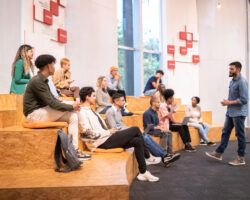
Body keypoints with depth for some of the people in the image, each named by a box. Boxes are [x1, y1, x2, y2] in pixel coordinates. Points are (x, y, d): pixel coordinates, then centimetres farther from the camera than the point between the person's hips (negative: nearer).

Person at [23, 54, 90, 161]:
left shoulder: (42, 80, 12)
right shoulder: (37, 81, -19)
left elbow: (53, 100, 11)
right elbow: (52, 103, -23)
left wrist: (71, 107, -2)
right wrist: (71, 106, -13)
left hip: (42, 112, 9)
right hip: (34, 114, -9)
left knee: (73, 116, -4)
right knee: (68, 107, -16)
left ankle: (74, 150, -6)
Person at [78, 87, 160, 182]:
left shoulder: (90, 111, 16)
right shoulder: (83, 113, -12)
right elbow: (89, 134, -20)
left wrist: (109, 131, 4)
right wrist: (108, 132, -14)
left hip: (106, 138, 9)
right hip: (102, 142, -9)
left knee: (137, 141, -4)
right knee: (135, 130, -12)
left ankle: (143, 173, 5)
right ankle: (148, 156, 5)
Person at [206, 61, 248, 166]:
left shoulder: (242, 82, -17)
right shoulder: (232, 81, 11)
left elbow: (244, 100, -22)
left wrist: (229, 103, -16)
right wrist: (227, 102, 0)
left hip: (239, 113, -9)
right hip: (230, 112, 9)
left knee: (240, 135, 2)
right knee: (225, 132, 11)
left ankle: (241, 158, 13)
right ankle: (219, 153, 18)